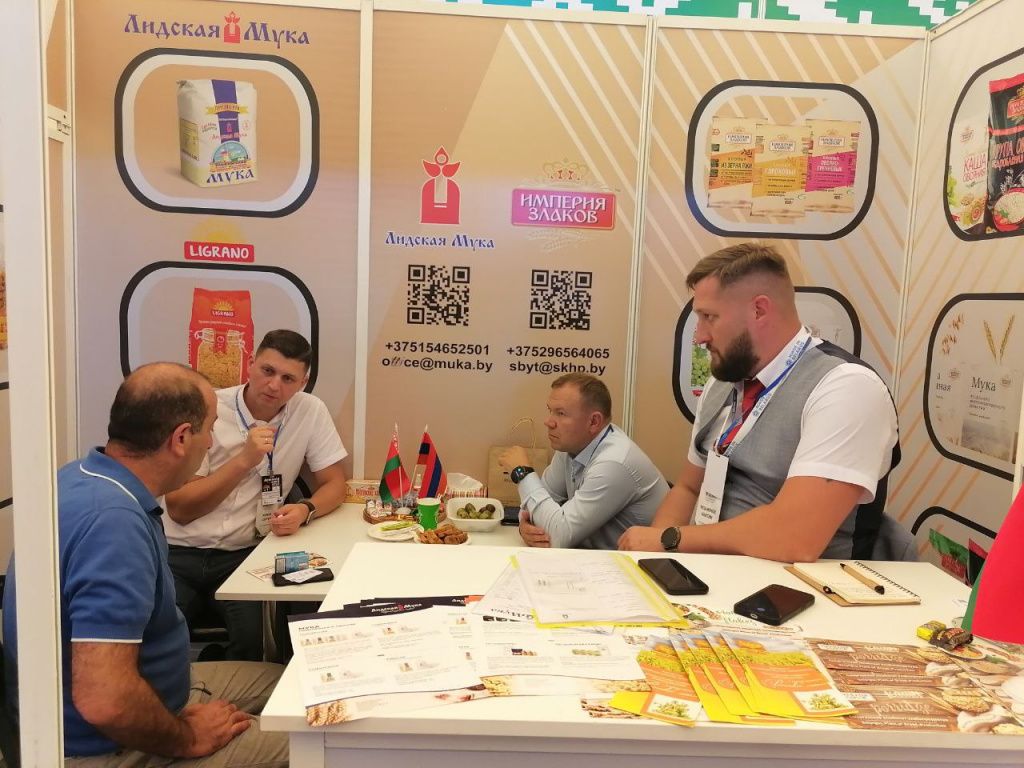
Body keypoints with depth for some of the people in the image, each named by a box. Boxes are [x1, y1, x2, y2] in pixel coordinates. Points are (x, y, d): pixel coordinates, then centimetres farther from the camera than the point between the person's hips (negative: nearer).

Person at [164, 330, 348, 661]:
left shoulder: (310, 411, -3)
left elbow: (334, 483, 3)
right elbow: (179, 509, -10)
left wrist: (304, 510, -20)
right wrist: (245, 460, -20)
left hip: (247, 554, 1)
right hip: (181, 553, -1)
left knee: (255, 634, -23)